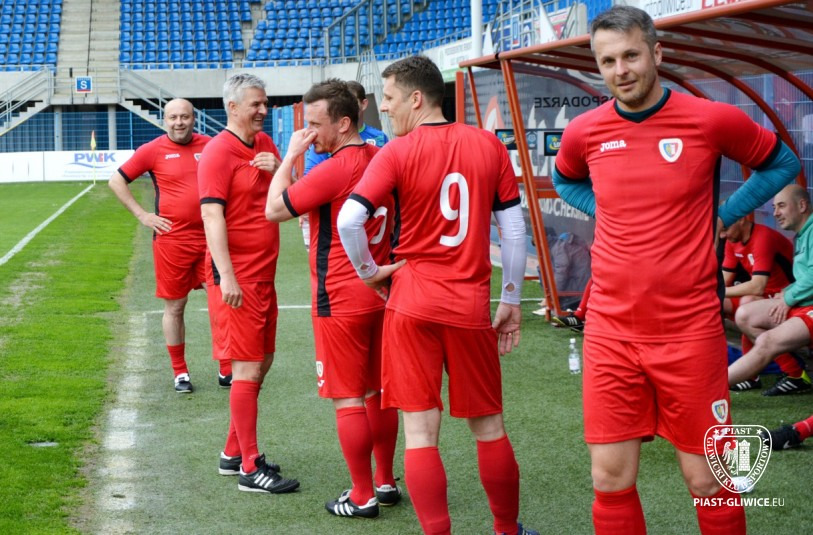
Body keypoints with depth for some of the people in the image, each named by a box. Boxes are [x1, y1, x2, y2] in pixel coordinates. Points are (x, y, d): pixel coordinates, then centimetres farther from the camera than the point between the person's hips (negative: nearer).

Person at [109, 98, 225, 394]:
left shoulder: (210, 146, 5)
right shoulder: (153, 150, -1)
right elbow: (117, 181, 5)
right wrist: (142, 215, -1)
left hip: (210, 238, 2)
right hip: (171, 240, -2)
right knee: (174, 307, 5)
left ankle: (226, 368, 15)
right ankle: (180, 373, 16)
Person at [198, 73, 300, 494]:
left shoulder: (265, 144, 13)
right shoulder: (219, 152, -11)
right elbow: (212, 216, -18)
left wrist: (278, 170, -6)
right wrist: (226, 276, -24)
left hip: (264, 274, 9)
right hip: (238, 278, -9)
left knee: (262, 362, 14)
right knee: (248, 368, -6)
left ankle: (233, 453, 26)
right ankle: (250, 468, 0)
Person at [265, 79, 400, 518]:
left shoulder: (335, 169, -19)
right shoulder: (379, 160, 7)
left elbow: (274, 209, -12)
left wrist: (291, 156, -7)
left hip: (340, 300, -8)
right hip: (379, 293, 8)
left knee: (349, 399, 0)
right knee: (379, 392, 16)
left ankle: (363, 496, 6)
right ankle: (385, 482, 25)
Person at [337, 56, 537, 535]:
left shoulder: (398, 153, -7)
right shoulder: (489, 146, 2)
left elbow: (349, 220, -18)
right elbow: (514, 230, 4)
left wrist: (370, 271, 0)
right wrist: (511, 302, 12)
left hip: (412, 302, -3)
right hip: (471, 307, 3)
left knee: (420, 431, 4)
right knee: (490, 427, 16)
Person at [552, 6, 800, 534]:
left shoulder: (712, 119, -7)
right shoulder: (584, 132, 1)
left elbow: (782, 163, 12)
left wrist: (723, 216, 2)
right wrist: (609, 214, 9)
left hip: (690, 331, -2)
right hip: (610, 332, 2)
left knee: (707, 482, 5)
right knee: (611, 481, 4)